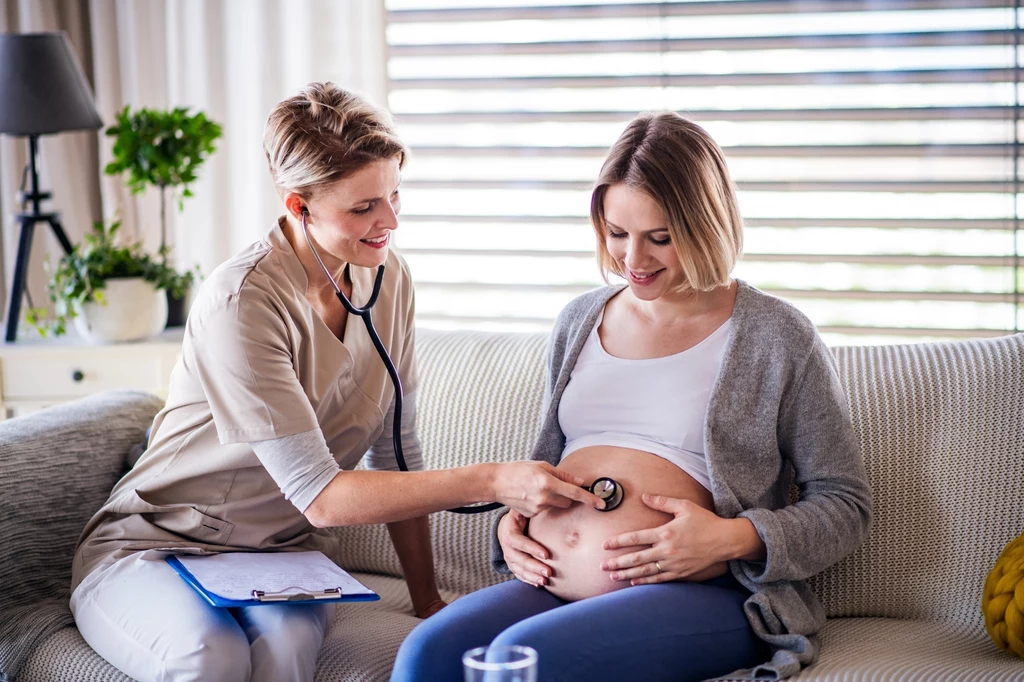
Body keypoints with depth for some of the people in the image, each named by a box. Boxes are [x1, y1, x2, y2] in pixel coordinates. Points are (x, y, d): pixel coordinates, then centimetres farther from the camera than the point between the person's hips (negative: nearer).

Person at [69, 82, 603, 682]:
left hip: (284, 549, 4)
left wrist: (428, 599, 2)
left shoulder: (388, 279, -1)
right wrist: (492, 482, -28)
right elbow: (321, 496, -24)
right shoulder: (243, 302, -24)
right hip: (154, 545, -4)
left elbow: (395, 453, 5)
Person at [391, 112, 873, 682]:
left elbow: (847, 505, 4)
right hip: (553, 587, 5)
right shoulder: (580, 321, 19)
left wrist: (735, 537, -12)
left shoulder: (776, 337, 2)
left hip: (696, 593, -4)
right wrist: (512, 522, 8)